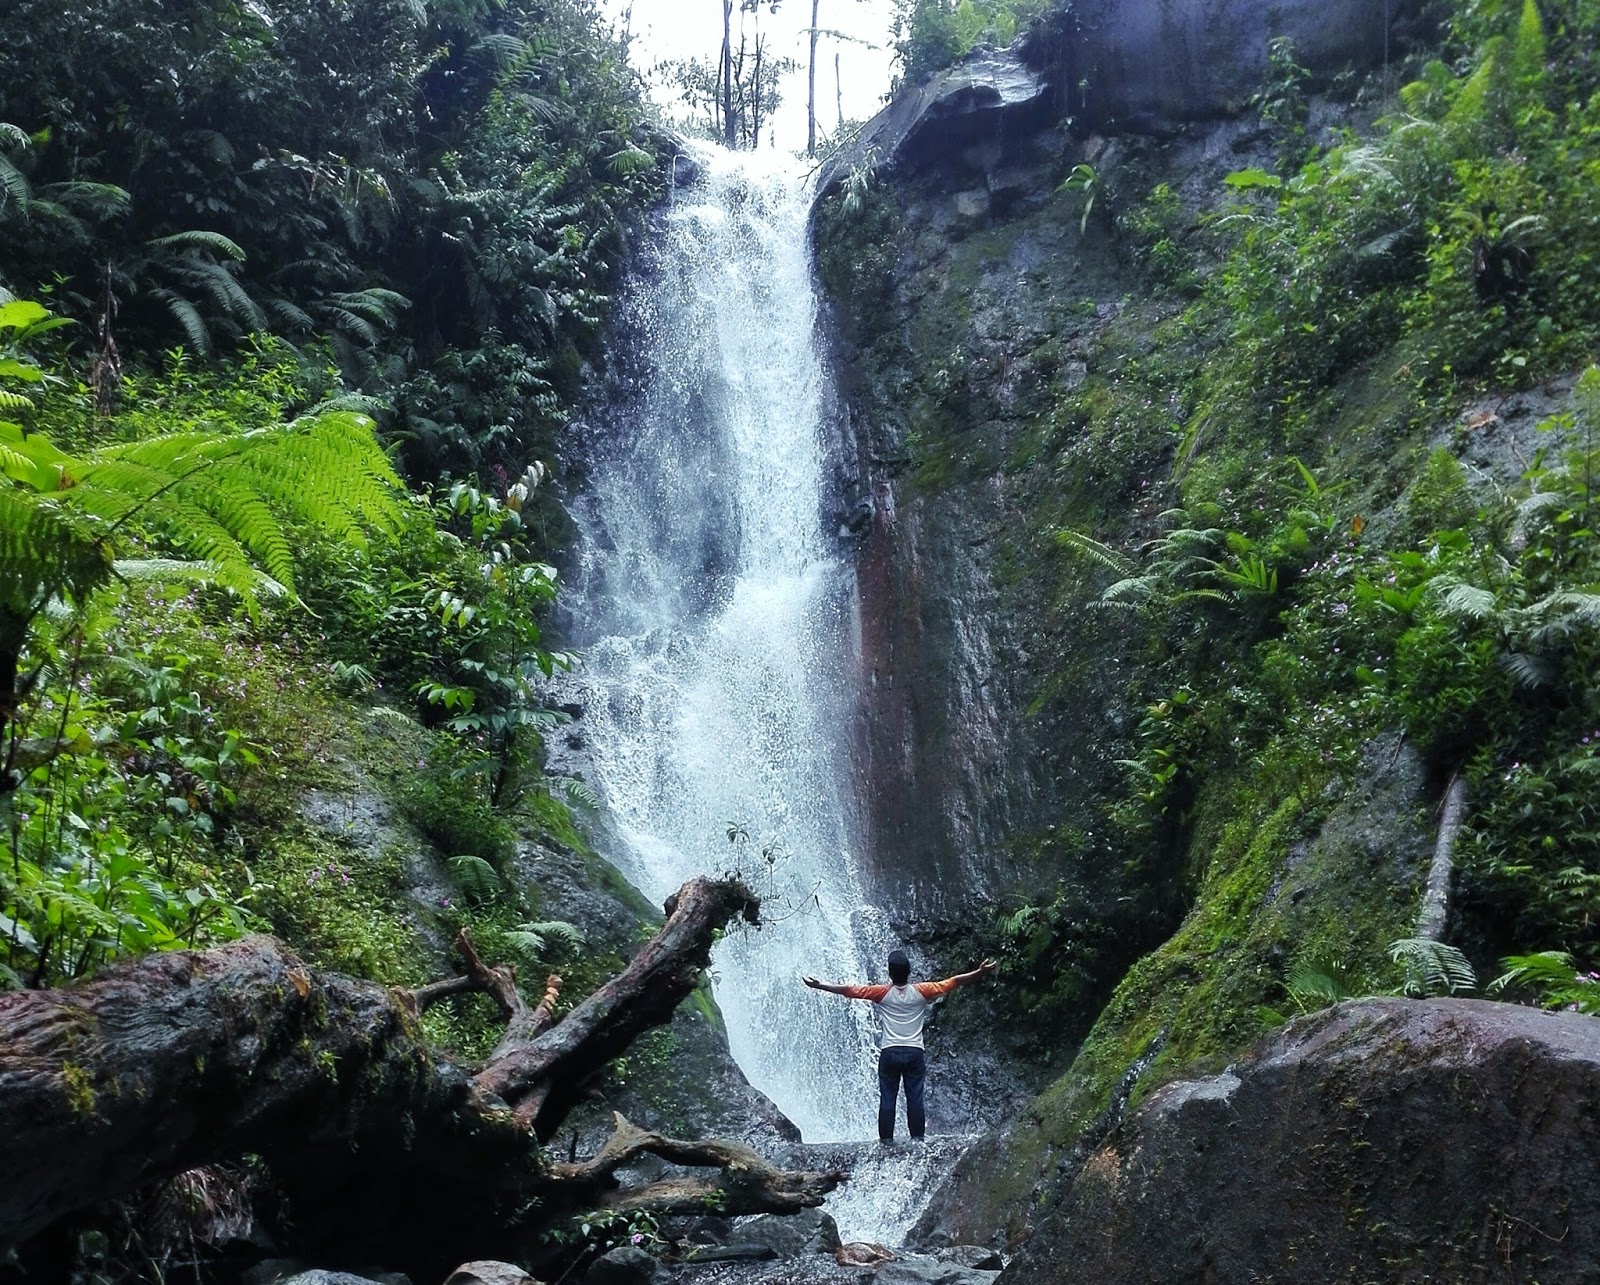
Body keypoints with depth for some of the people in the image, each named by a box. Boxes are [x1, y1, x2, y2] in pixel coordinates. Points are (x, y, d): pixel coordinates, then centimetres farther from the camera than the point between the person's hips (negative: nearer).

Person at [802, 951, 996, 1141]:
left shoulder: (883, 993, -5)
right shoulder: (921, 992, -3)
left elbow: (849, 991, -4)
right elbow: (954, 982, -1)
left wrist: (819, 986, 1)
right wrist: (980, 972, 3)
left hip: (889, 1053, -1)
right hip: (914, 1052, 1)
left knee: (887, 1100, 4)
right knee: (915, 1100, 4)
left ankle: (886, 1141, 3)